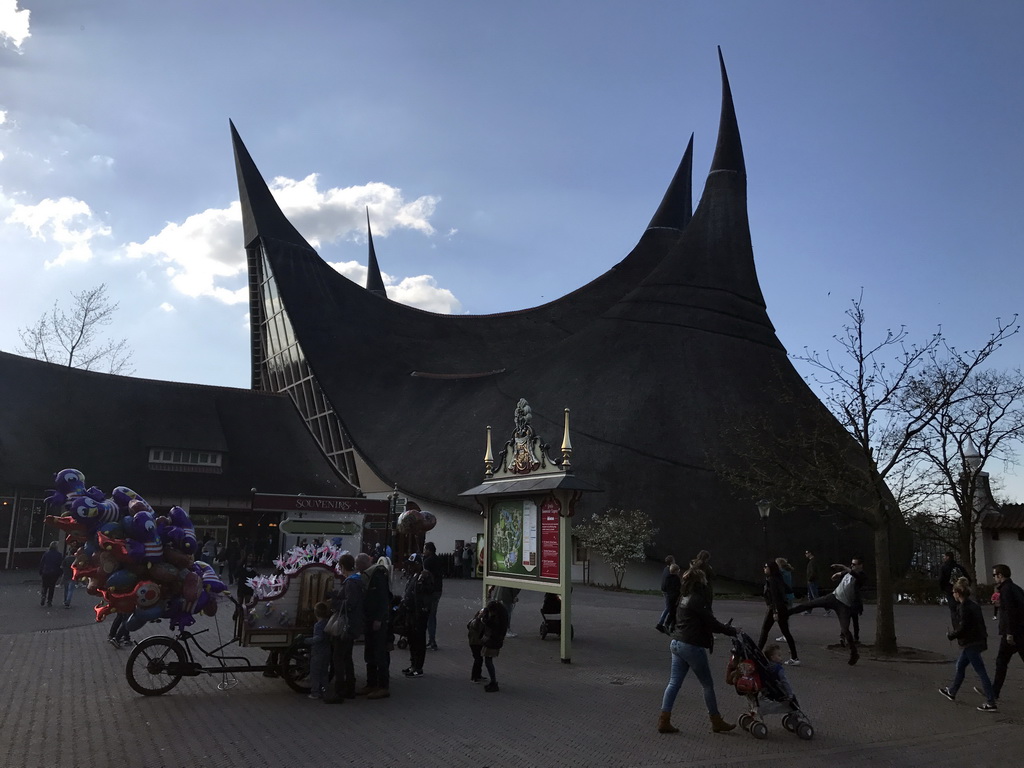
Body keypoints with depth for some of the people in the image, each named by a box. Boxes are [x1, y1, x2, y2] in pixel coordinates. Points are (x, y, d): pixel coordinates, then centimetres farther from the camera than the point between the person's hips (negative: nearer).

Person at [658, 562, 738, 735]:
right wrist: (733, 631, -2)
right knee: (707, 684, 8)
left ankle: (664, 721, 6)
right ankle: (716, 722, 20)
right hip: (692, 646, -8)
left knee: (674, 682, 8)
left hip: (677, 643, 8)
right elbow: (711, 622, -14)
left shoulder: (684, 598, 11)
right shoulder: (697, 599, -15)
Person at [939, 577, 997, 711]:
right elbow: (980, 624, 14)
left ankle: (991, 703, -2)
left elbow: (962, 628, -21)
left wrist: (950, 636, -6)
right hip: (977, 641, 10)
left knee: (981, 672, -6)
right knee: (960, 666, 21)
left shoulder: (963, 607, -19)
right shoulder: (974, 605, 10)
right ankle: (952, 692, 35)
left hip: (970, 644, -10)